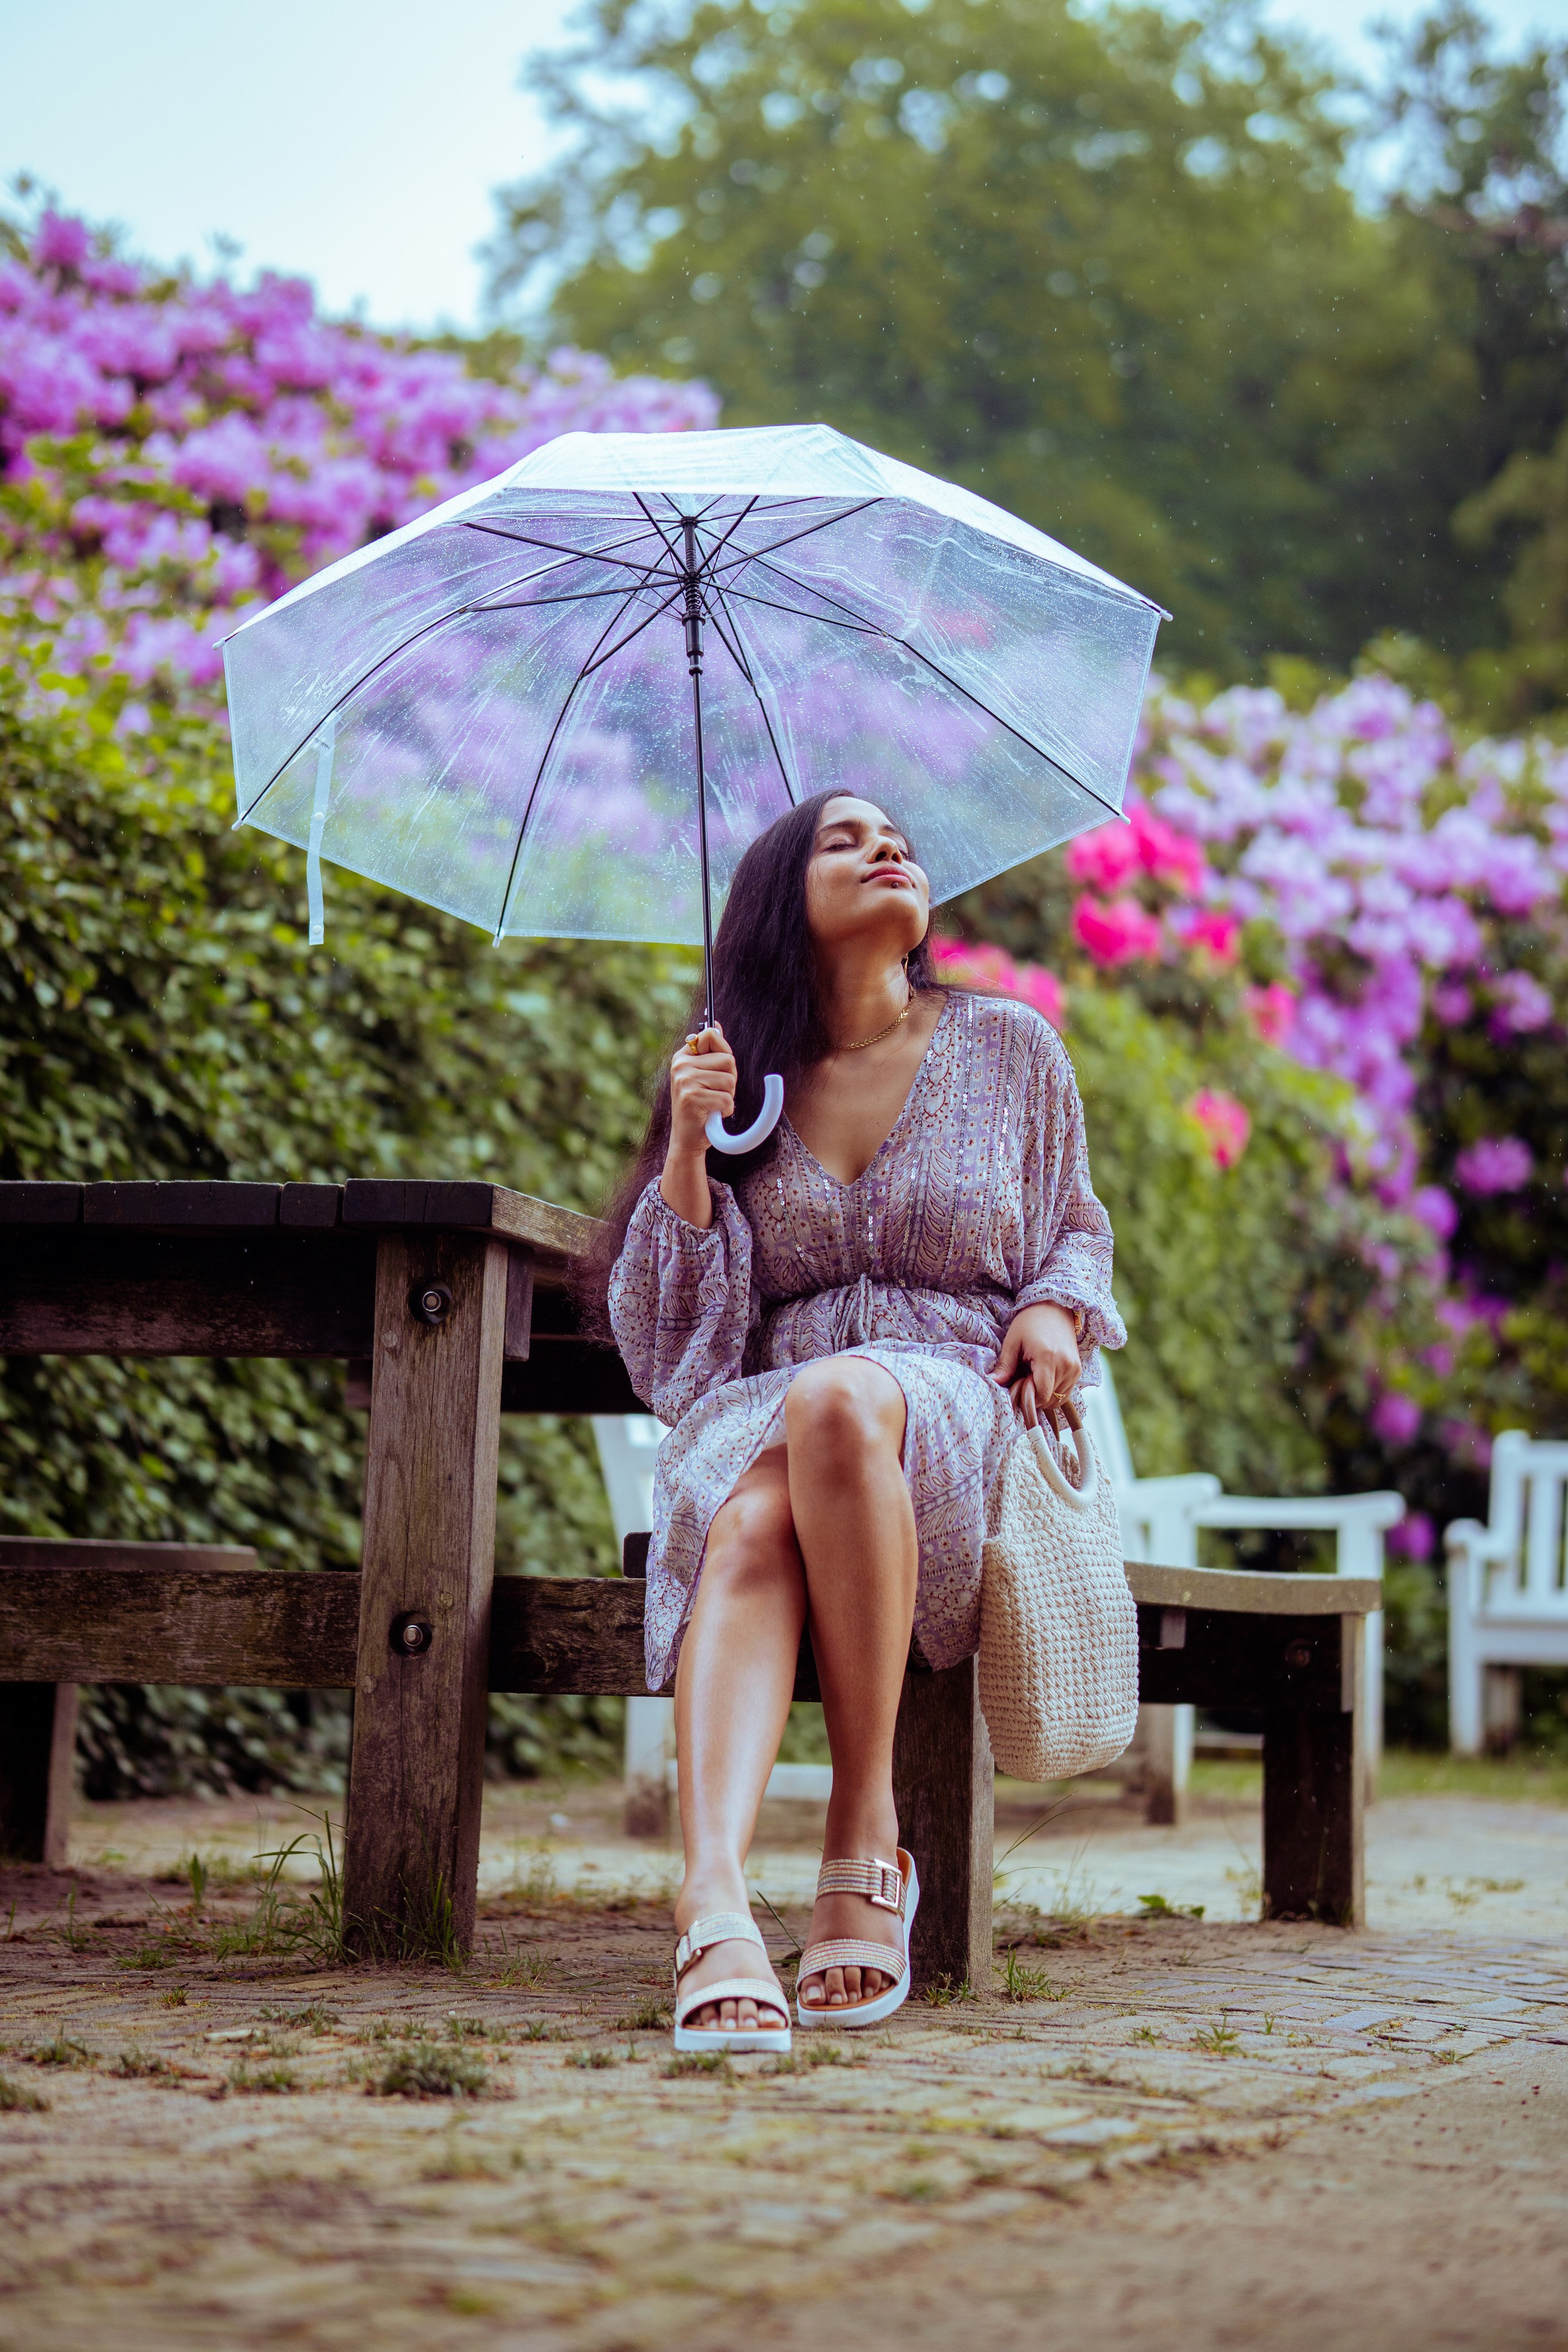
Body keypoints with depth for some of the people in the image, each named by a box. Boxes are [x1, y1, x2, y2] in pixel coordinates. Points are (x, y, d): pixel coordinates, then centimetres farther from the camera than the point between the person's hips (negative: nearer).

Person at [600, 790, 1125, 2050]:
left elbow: (1078, 1226, 26)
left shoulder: (1009, 1046, 15)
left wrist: (1056, 1307, 3)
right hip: (760, 1413, 1)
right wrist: (689, 1152, -2)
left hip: (956, 1405, -1)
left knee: (838, 1401, -39)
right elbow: (658, 1329, 12)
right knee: (752, 1524, -37)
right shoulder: (739, 1078, 15)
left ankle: (868, 1837, -31)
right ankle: (715, 1904, -57)